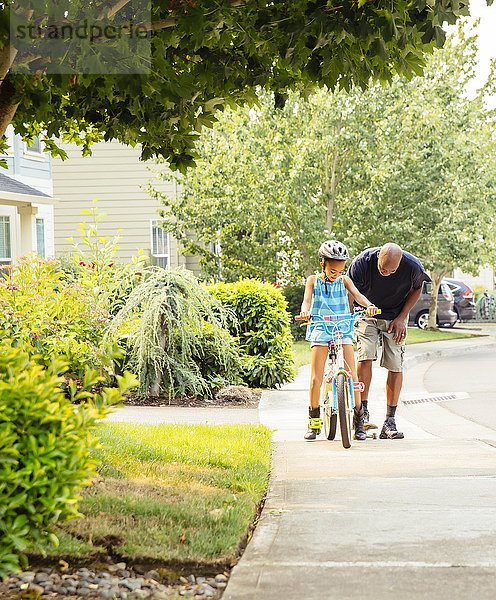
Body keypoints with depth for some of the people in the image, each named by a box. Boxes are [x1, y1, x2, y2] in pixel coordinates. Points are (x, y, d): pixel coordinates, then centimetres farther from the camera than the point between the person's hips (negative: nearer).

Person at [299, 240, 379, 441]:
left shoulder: (344, 281, 8)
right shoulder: (314, 281, 4)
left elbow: (356, 295, -9)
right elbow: (307, 299, -11)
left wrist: (369, 305, -31)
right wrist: (305, 311, -35)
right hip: (320, 330, -1)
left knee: (352, 376, -7)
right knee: (316, 379, -8)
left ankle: (359, 421, 3)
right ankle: (314, 421, 7)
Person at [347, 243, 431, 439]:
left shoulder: (413, 266, -25)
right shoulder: (362, 263, -27)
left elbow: (416, 289, -2)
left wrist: (401, 318, -7)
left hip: (395, 317, 1)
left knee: (395, 366, -6)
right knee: (365, 356, -19)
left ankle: (390, 422, 1)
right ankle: (363, 411, -6)